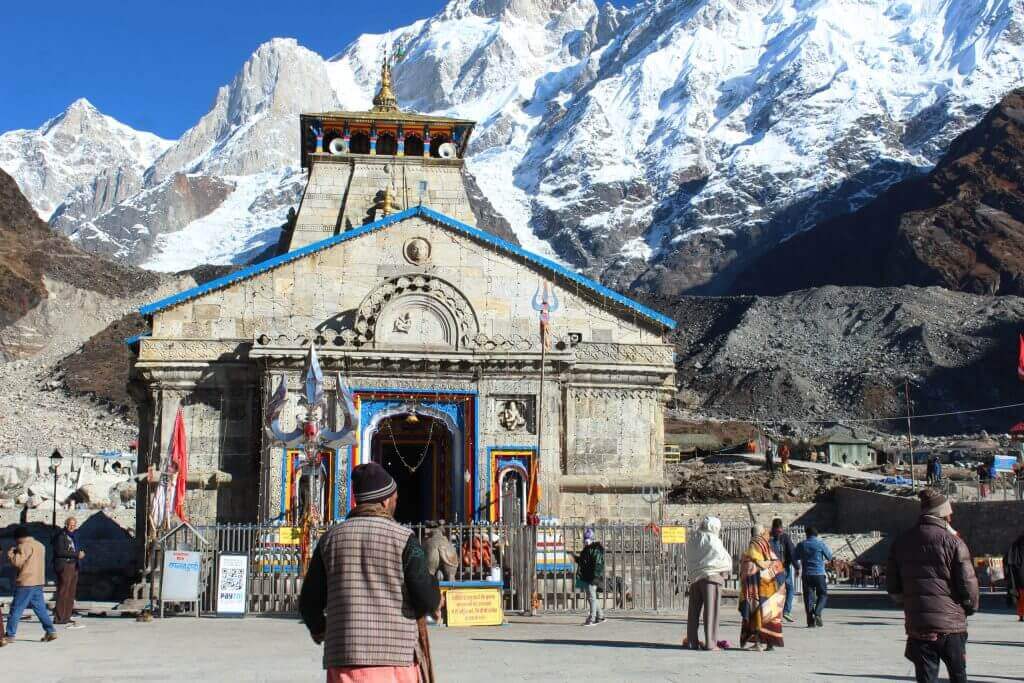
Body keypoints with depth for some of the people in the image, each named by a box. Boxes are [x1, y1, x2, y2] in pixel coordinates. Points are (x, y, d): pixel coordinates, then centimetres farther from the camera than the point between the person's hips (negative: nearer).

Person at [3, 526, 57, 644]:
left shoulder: (24, 546, -11)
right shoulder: (40, 545, 16)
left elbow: (17, 562, -16)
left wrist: (11, 553, 1)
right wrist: (17, 552, 19)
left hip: (26, 582, -8)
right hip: (39, 582, 8)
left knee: (16, 609, -1)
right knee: (40, 608, 11)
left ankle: (10, 635, 2)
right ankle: (51, 631, 5)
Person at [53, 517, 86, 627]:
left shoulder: (72, 536, 20)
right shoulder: (61, 536, -6)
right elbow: (60, 551, -17)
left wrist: (80, 554, 7)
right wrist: (76, 554, -16)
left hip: (73, 567, 9)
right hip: (64, 567, -9)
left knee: (71, 593, 7)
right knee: (63, 592, -10)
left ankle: (66, 617, 10)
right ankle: (58, 617, -8)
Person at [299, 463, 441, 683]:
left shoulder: (331, 538, 8)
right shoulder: (403, 538, -3)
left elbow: (309, 602, 10)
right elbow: (426, 597, -10)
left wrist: (317, 629, 30)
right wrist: (435, 603, 14)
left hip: (344, 656, 3)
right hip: (396, 656, -3)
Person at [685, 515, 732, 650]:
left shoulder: (691, 539, 10)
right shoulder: (712, 539, -8)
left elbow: (689, 559, 11)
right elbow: (724, 557, -3)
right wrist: (727, 570, 14)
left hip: (694, 577, 6)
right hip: (711, 575, -5)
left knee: (694, 611, 11)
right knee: (711, 610, -3)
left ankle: (692, 641, 12)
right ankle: (710, 643, -6)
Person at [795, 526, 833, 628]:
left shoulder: (801, 545, 4)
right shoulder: (821, 543, -5)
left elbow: (796, 559, 11)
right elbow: (829, 556, 4)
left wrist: (798, 569, 28)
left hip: (806, 574, 2)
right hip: (819, 573, -2)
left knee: (808, 596, 5)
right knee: (823, 594, 10)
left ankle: (810, 621, 0)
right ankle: (817, 613, -13)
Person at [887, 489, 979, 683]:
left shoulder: (901, 542, 6)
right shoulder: (953, 541, -7)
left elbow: (892, 586, 8)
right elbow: (968, 584, -9)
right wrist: (970, 607, 11)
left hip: (916, 625, 3)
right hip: (951, 624, -3)